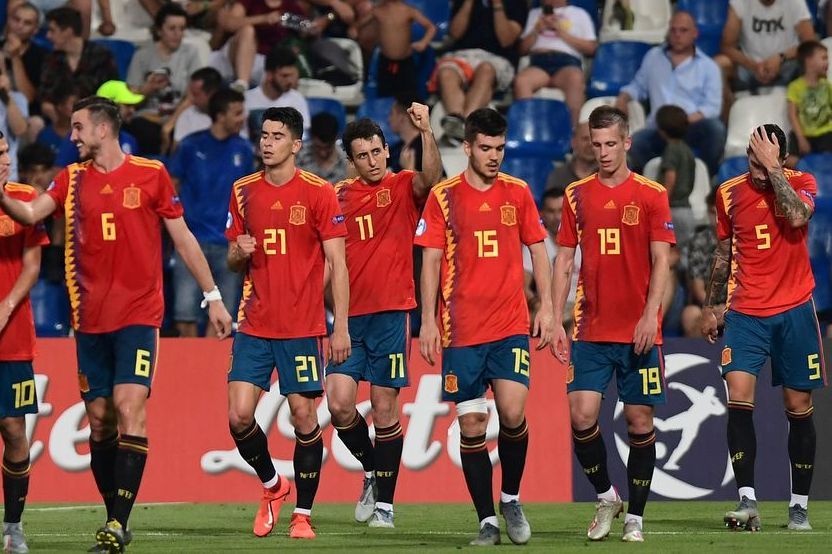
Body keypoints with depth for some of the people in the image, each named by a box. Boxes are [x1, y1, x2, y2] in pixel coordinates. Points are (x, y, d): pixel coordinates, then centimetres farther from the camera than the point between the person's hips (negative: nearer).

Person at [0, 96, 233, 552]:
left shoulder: (150, 174, 1)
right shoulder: (71, 180, 9)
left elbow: (182, 237, 7)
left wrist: (212, 297, 8)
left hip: (138, 316, -4)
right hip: (90, 320, 4)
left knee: (129, 407, -16)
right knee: (99, 418, 5)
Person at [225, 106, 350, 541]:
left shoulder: (318, 193, -4)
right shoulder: (244, 191, 8)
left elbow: (337, 264, -5)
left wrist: (341, 327, -10)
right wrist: (238, 252, -8)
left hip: (302, 326, -3)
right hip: (254, 324, 3)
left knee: (304, 418, -2)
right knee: (239, 416, -6)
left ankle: (303, 515, 9)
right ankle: (271, 485, 20)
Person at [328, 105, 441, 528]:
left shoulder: (403, 187, 1)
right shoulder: (339, 196, 11)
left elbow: (431, 177, -22)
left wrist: (426, 131, -36)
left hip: (390, 313, -3)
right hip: (349, 314, 3)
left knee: (385, 410, -1)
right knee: (339, 404, -7)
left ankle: (385, 502, 9)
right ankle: (372, 471, 18)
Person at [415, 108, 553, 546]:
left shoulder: (518, 193, 7)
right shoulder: (444, 197, 1)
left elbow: (538, 250, 12)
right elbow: (431, 260, 1)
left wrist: (546, 307, 4)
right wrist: (428, 321, -5)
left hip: (511, 326, 1)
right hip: (461, 330, 0)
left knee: (513, 412, -15)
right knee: (472, 424, 0)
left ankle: (511, 498, 8)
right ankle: (487, 520, 8)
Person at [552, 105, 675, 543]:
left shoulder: (652, 195, 0)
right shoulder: (577, 195, 8)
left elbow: (661, 260, -4)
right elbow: (564, 260, 10)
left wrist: (650, 314, -17)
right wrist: (556, 320, 3)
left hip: (639, 333, -2)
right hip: (590, 331, 2)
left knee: (640, 421, 1)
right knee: (582, 414, -10)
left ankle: (634, 518, 11)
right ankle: (606, 497, 12)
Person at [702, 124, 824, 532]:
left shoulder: (801, 183, -3)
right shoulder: (730, 193, 5)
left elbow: (797, 216, -27)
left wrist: (773, 169, -22)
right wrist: (710, 307, 18)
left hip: (794, 311, -2)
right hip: (745, 312, 2)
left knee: (799, 407, 3)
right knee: (738, 399, -15)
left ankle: (799, 505, 12)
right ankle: (747, 500, -17)